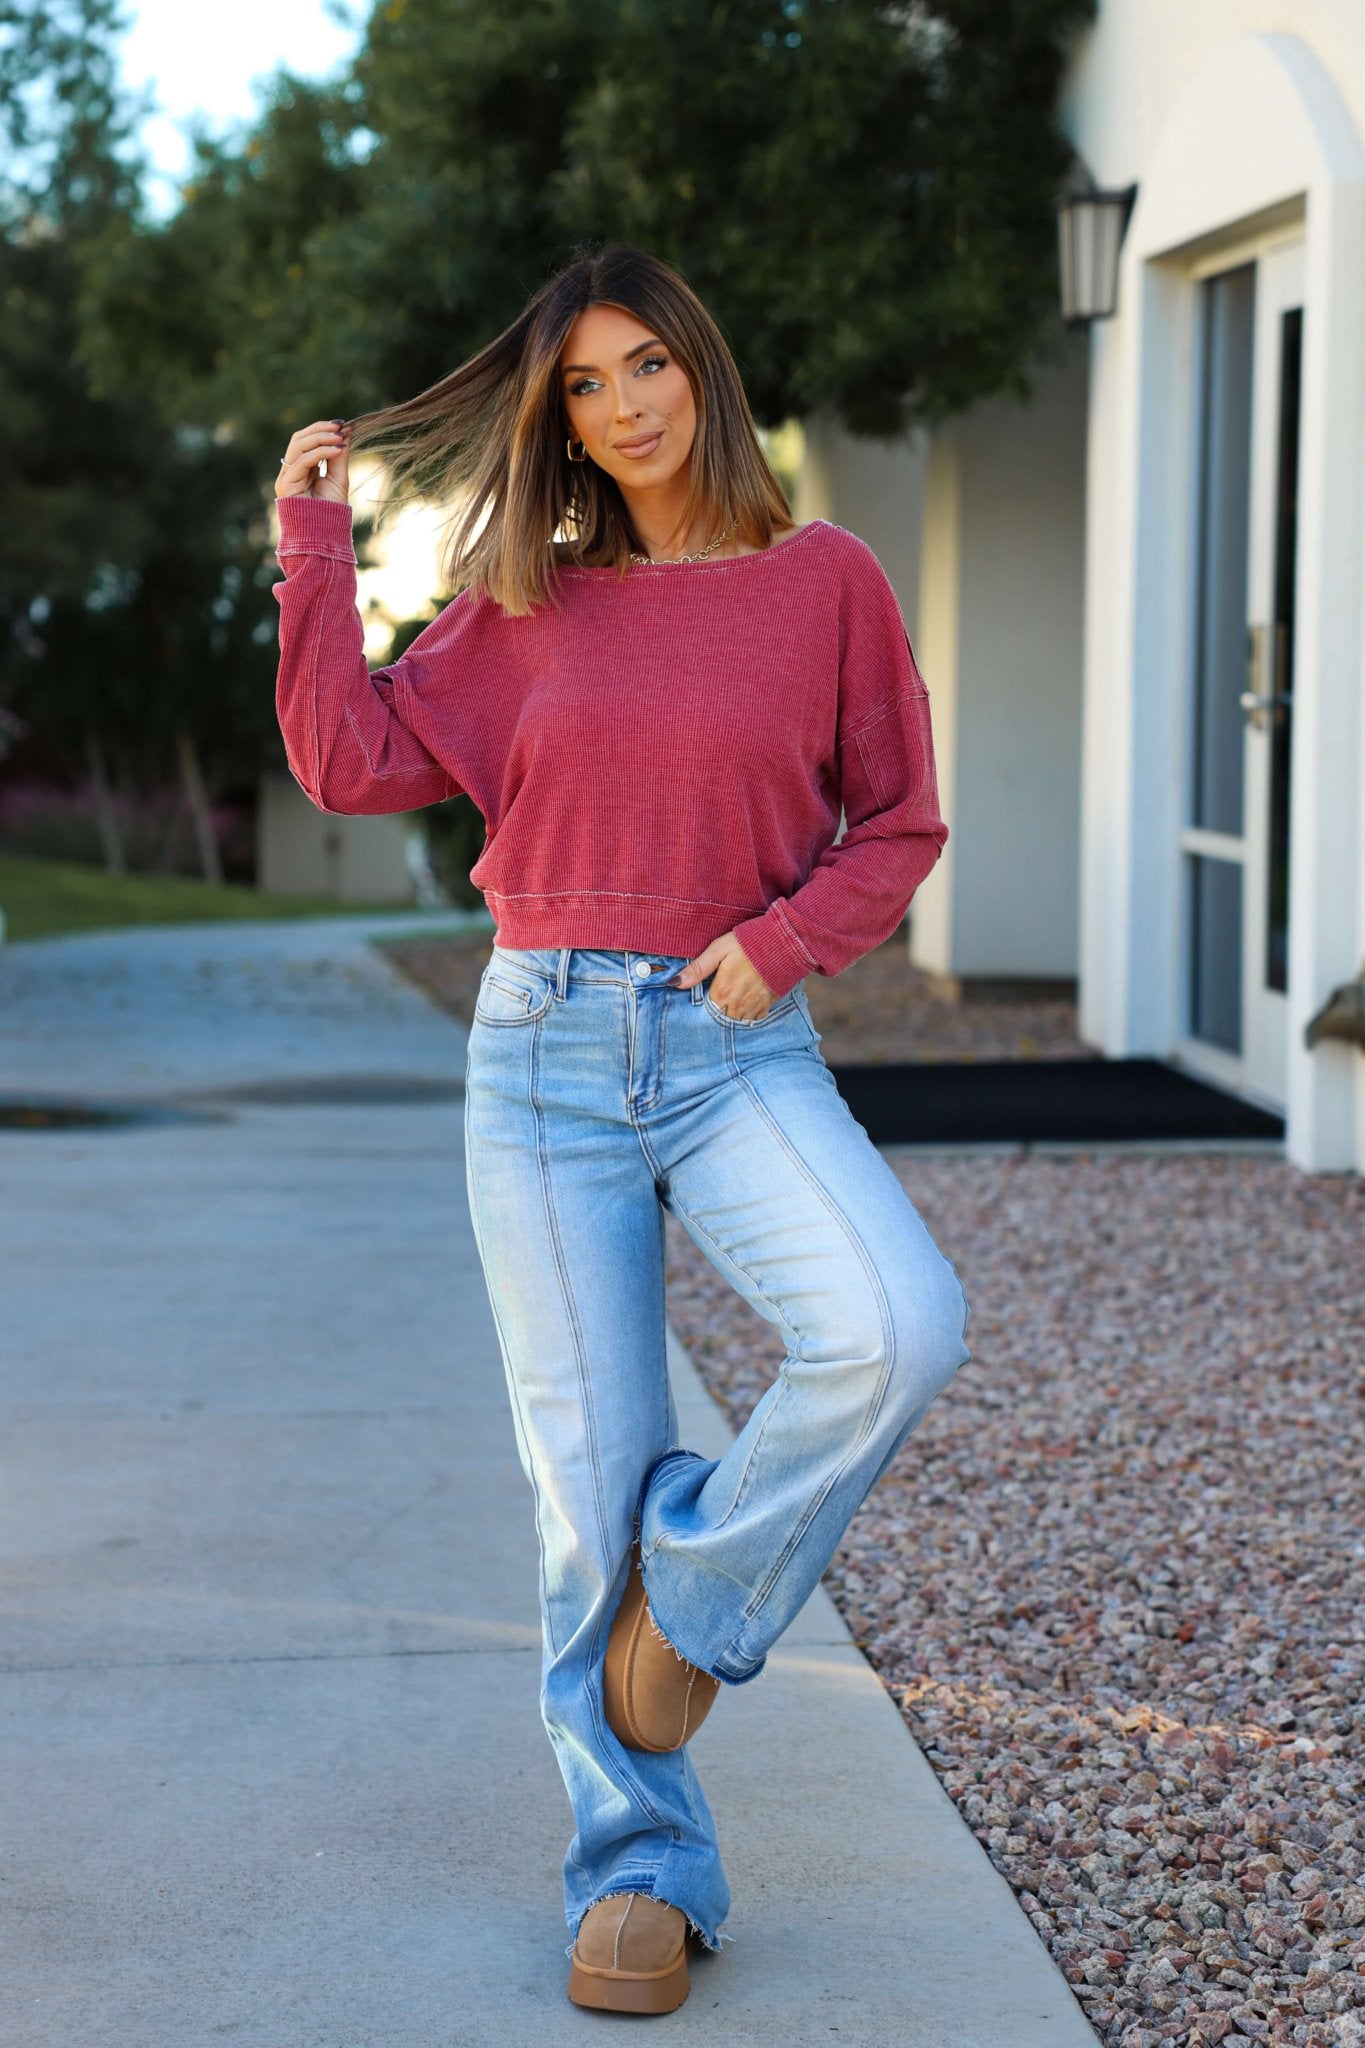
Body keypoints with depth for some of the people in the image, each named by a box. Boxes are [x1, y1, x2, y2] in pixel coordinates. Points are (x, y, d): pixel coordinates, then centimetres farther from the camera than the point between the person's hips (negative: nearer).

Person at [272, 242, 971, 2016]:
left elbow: (899, 825, 6)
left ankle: (697, 1584, 0)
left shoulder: (826, 581, 3)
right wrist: (315, 540, 4)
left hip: (740, 1048, -1)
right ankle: (638, 1867, 14)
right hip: (546, 1047, 1)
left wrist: (785, 940, -10)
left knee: (900, 1329, -28)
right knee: (589, 1468, 1)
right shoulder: (526, 605, 9)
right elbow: (352, 758, 2)